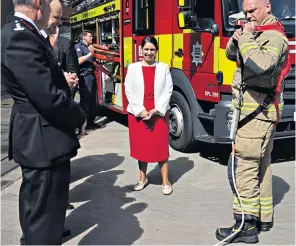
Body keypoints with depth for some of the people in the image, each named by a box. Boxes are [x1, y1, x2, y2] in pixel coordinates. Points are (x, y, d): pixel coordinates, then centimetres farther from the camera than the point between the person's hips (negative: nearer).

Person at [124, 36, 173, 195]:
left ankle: (166, 181, 8)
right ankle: (143, 179, 22)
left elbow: (168, 91, -2)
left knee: (161, 146, 1)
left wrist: (157, 110, -12)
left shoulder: (163, 68, 4)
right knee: (141, 146, 8)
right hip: (138, 113, 1)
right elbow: (129, 91, -2)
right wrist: (141, 110, -11)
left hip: (159, 113, -1)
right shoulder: (133, 68, 4)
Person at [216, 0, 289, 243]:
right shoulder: (257, 33, 16)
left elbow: (260, 66, -32)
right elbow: (231, 54, 22)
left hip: (256, 113, -10)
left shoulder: (274, 37, -14)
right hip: (259, 113, 10)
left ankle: (246, 226, -4)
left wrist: (247, 38, -20)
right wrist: (236, 39, 2)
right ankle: (264, 218, 25)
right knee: (261, 166, 15)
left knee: (243, 168, -10)